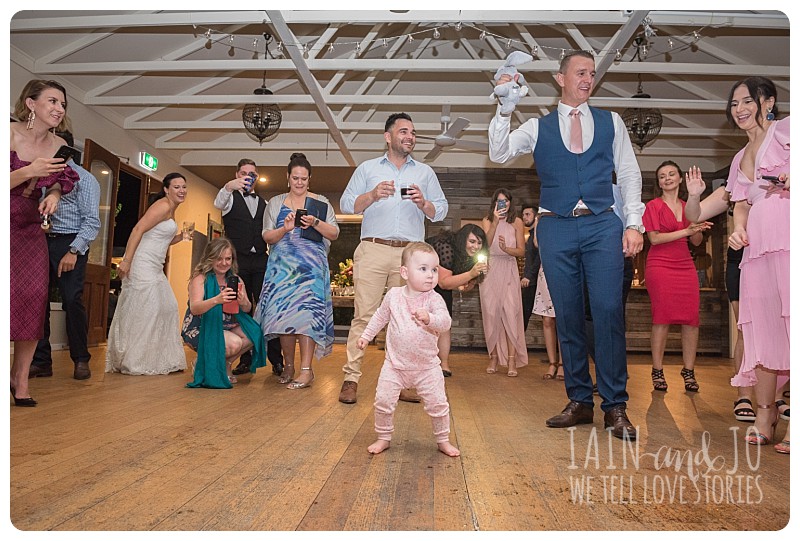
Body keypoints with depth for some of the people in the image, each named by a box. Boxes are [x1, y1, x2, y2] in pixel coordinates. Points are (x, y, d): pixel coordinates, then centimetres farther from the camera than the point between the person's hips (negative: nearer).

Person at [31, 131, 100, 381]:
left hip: (69, 244, -5)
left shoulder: (83, 178, 2)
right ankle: (41, 361, 11)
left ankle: (81, 360, 4)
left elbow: (91, 222, -7)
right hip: (41, 242, 5)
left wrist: (73, 251, -17)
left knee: (72, 301, -10)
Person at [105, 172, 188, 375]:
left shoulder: (171, 210, 17)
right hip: (142, 264, -10)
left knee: (168, 308, 10)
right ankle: (135, 363, 4)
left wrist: (182, 236, 5)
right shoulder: (163, 206, -11)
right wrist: (126, 260, -25)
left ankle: (157, 359, 20)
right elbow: (138, 229, -20)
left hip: (155, 267, 10)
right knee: (145, 310, -7)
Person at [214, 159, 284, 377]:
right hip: (237, 261, -2)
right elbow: (218, 203, -17)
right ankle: (245, 360, 10)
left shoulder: (264, 204, 19)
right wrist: (228, 186, -37)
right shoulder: (231, 198, 7)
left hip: (261, 261, 2)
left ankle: (276, 359, -2)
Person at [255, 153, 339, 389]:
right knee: (282, 311, -1)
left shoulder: (321, 203, 9)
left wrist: (315, 223, -12)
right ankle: (288, 366, 11)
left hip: (311, 265, -2)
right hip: (282, 265, 3)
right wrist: (285, 229, -12)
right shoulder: (275, 203, 14)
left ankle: (306, 370, -11)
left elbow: (334, 233, 4)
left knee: (306, 311, -13)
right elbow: (267, 237, 7)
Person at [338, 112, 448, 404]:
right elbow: (346, 204, 8)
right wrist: (372, 195, -8)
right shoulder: (367, 168, 16)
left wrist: (423, 203, -5)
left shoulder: (425, 172, 20)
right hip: (373, 251, -1)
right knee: (363, 315, -6)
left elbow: (441, 211, 15)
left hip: (410, 253, 1)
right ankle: (351, 378, -2)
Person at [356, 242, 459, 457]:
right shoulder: (393, 295, -4)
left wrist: (429, 318, -46)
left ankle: (443, 440, 26)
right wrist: (366, 335, 17)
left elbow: (445, 322, -27)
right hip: (395, 365, 1)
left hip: (427, 367, -1)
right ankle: (383, 438, 24)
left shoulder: (434, 299, -12)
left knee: (437, 404, 3)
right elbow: (380, 317, 13)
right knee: (383, 400, 1)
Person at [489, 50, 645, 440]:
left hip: (602, 225, 0)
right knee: (568, 316, 4)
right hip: (556, 228, 0)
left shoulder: (611, 122, 14)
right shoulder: (537, 127, 11)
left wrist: (633, 223, 2)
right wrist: (504, 109, -14)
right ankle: (579, 402, 15)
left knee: (608, 312, -8)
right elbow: (499, 154, -3)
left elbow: (629, 174, 12)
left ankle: (615, 406, 3)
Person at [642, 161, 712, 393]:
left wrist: (698, 228, -4)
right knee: (662, 318, -6)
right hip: (660, 266, -5)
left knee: (691, 318, -1)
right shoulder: (653, 206, 2)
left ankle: (688, 371, 9)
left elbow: (696, 242, 17)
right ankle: (657, 371, 3)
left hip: (685, 267, 5)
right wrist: (686, 231, -14)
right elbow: (654, 238, -9)